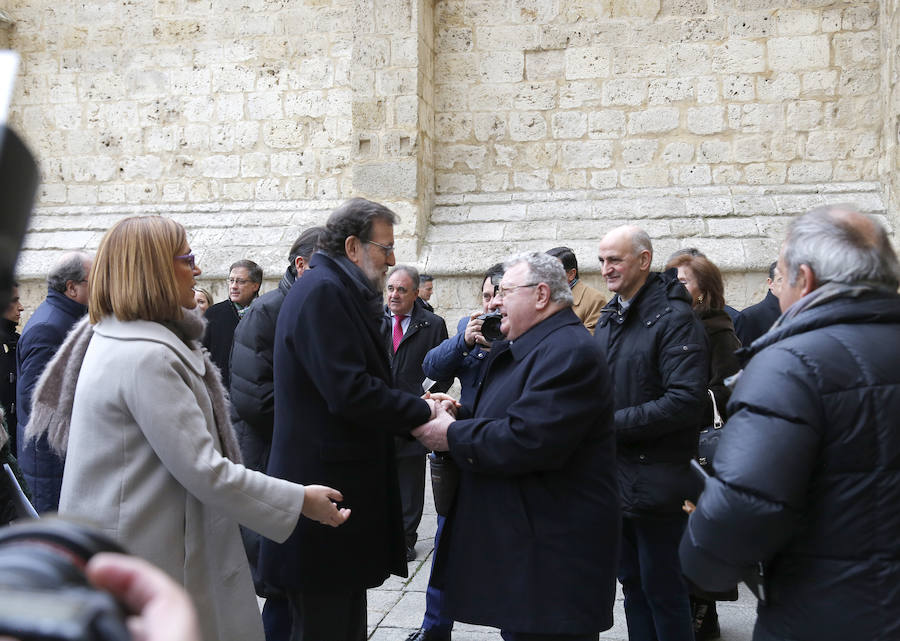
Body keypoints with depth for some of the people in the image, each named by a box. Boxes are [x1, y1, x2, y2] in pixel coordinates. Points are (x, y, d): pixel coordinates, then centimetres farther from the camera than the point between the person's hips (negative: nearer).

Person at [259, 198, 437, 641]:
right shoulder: (322, 292, -15)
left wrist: (415, 405, 3)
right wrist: (422, 412, -12)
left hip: (346, 485, 10)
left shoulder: (338, 292, 16)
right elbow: (350, 392, -24)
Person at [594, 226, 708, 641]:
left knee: (662, 589, 4)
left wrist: (615, 423, -20)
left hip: (655, 479, -8)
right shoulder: (608, 318, 11)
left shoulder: (674, 319, -15)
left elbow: (686, 401, -24)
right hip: (617, 474, 8)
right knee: (631, 581, 19)